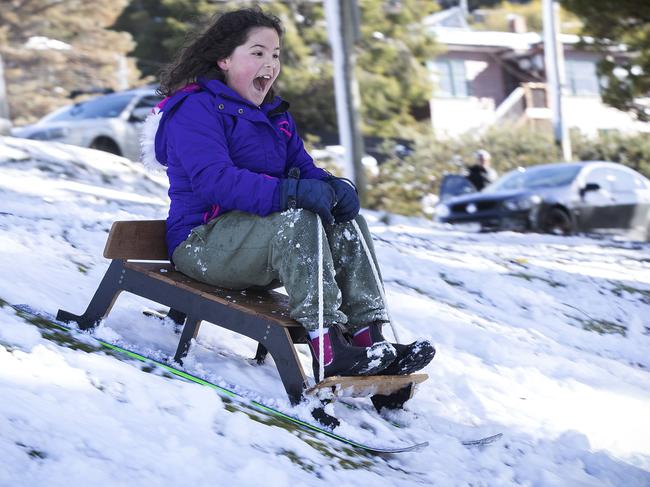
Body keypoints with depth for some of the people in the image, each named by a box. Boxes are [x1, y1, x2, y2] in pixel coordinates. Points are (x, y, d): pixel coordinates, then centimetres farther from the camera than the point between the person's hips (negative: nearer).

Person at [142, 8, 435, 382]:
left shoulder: (275, 115, 20)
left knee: (349, 224, -12)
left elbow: (303, 169, 15)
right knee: (298, 222, -34)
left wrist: (333, 187, -11)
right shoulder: (195, 108, -10)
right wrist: (287, 193, -37)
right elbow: (213, 179, -26)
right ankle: (327, 350, -41)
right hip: (202, 242, -9)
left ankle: (369, 338, -23)